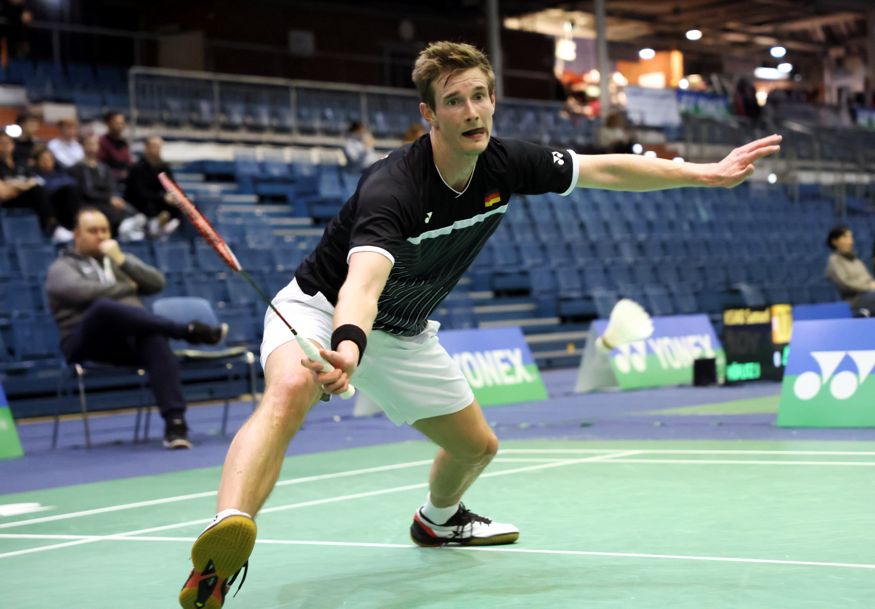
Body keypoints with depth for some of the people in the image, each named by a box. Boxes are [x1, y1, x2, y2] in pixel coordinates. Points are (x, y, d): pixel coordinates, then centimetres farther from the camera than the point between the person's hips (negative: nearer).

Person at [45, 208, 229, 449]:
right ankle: (188, 330, -34)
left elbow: (157, 283, 12)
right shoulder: (62, 267, 12)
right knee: (103, 306, -38)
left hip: (132, 339, 4)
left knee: (156, 339, -34)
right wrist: (127, 287, 1)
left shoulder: (118, 259, 27)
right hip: (89, 343, -4)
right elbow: (84, 292, -12)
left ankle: (175, 421, -46)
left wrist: (122, 260, 1)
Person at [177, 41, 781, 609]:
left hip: (404, 334, 7)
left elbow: (608, 169, -1)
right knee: (290, 391, -39)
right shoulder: (392, 188, -35)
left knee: (477, 444, 16)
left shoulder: (505, 164, -13)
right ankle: (221, 549, -57)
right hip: (323, 311, -7)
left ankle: (437, 520, 52)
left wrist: (709, 172, 1)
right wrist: (348, 348, -71)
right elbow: (363, 282, -50)